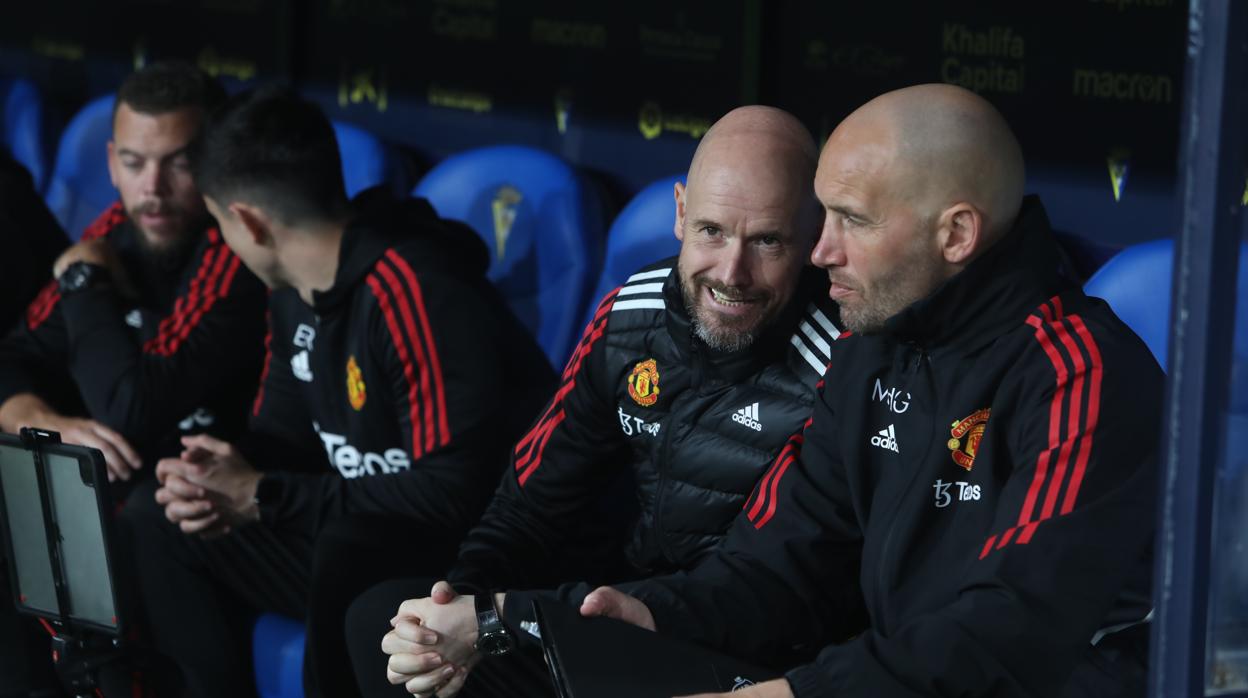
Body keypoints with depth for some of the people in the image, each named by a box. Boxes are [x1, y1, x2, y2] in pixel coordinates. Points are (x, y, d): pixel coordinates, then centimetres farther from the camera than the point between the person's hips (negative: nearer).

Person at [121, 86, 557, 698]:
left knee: (349, 555, -39)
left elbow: (452, 493, -30)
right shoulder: (294, 289, 4)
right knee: (162, 534, 9)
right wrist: (222, 476, -10)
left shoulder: (418, 296, -26)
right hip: (359, 533, 9)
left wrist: (265, 498, -22)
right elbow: (280, 429, 15)